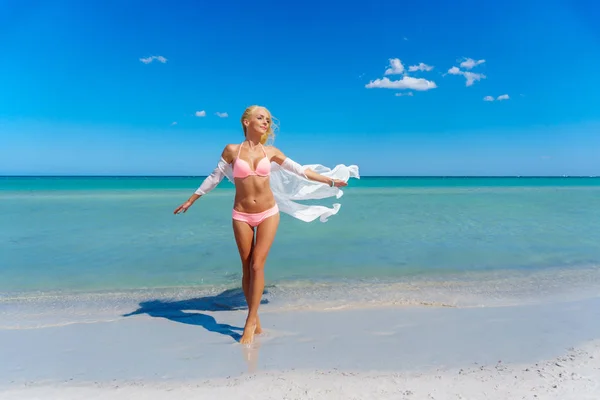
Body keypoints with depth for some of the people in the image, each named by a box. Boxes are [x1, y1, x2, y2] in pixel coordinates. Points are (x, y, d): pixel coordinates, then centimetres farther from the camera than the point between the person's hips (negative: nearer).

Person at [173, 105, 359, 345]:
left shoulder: (271, 152, 3)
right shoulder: (232, 150, -1)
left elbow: (301, 171, 7)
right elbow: (214, 178, 7)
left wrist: (331, 181, 7)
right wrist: (190, 200, 11)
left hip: (268, 213, 0)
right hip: (241, 215, 0)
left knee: (257, 265, -4)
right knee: (247, 268, 5)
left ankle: (250, 323, 7)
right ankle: (255, 321, 20)